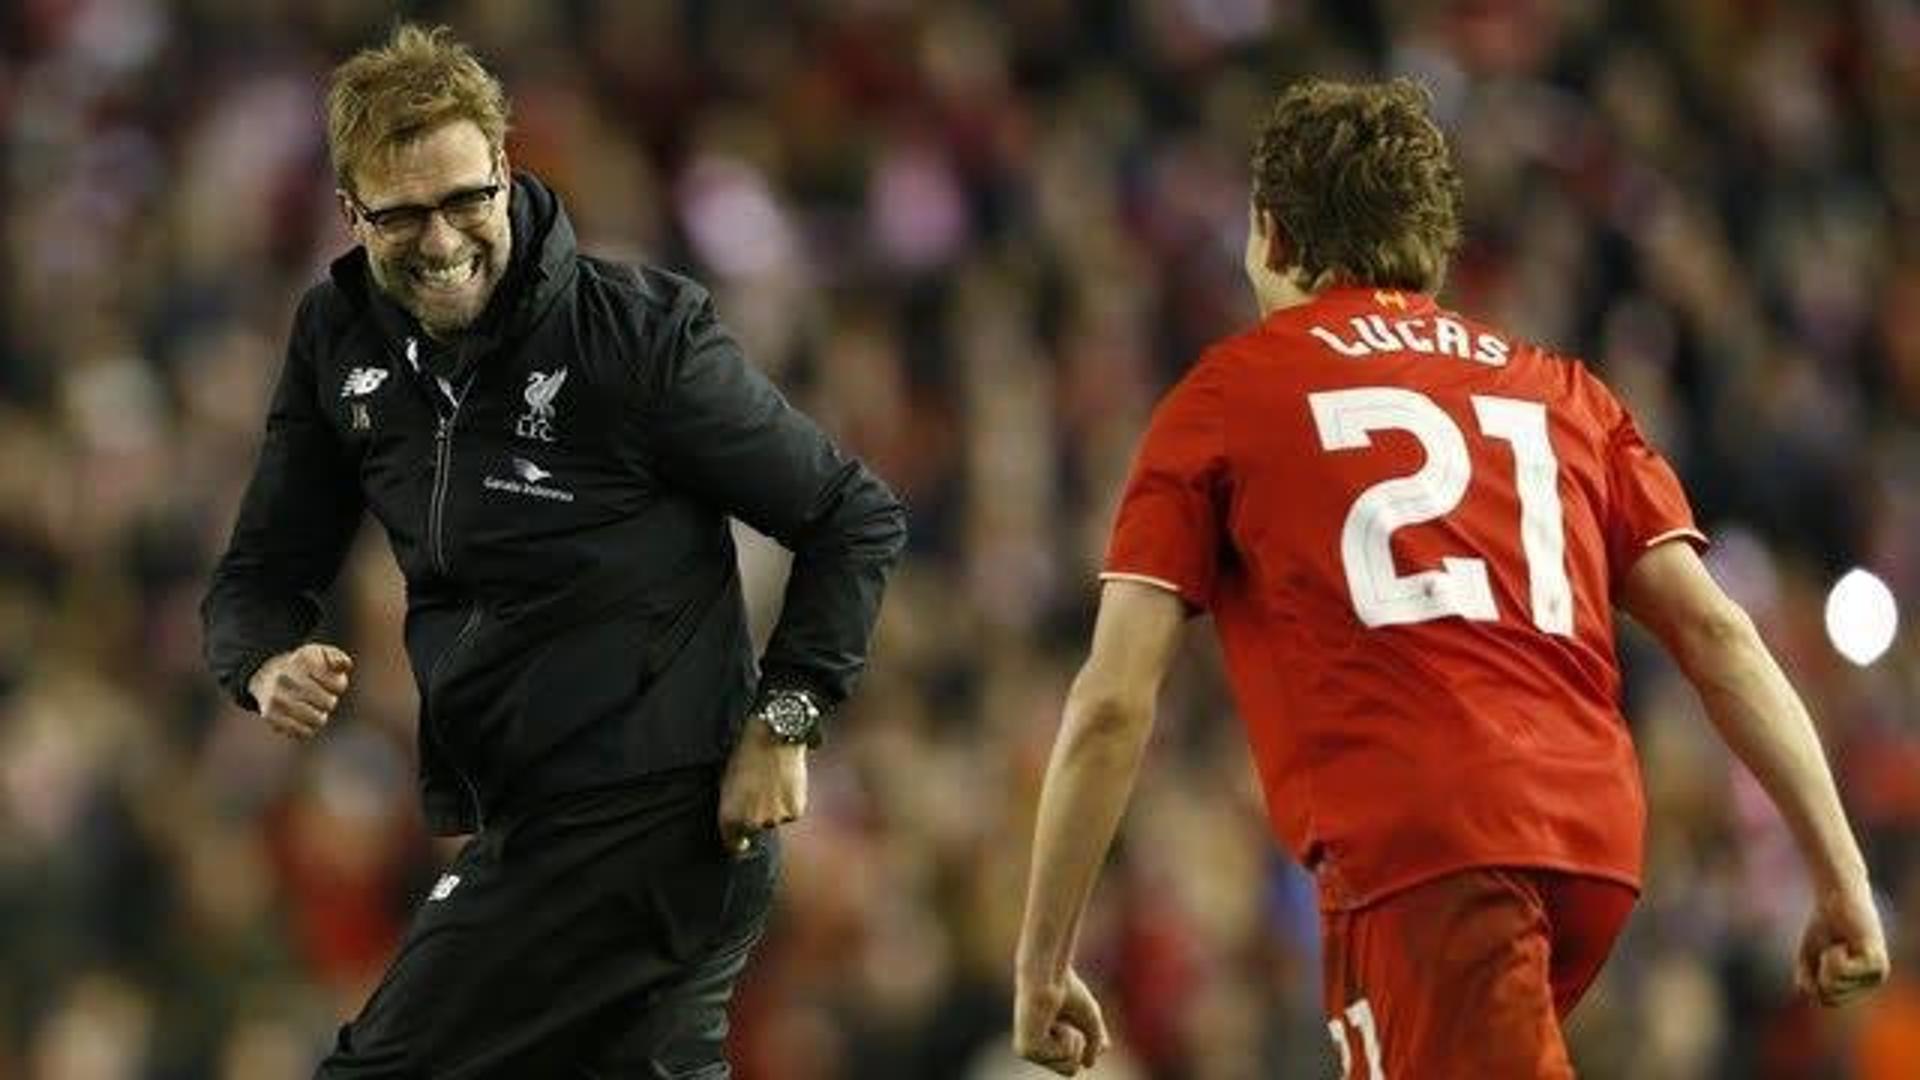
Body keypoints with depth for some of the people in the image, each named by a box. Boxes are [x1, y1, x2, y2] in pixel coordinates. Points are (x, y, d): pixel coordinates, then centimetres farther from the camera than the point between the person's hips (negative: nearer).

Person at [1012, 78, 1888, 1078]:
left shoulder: (1225, 396, 13)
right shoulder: (1559, 392, 24)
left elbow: (1111, 704, 5)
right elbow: (1716, 633, 13)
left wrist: (1041, 965, 10)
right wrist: (1842, 875, 12)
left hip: (1412, 849, -5)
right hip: (1591, 844, 5)